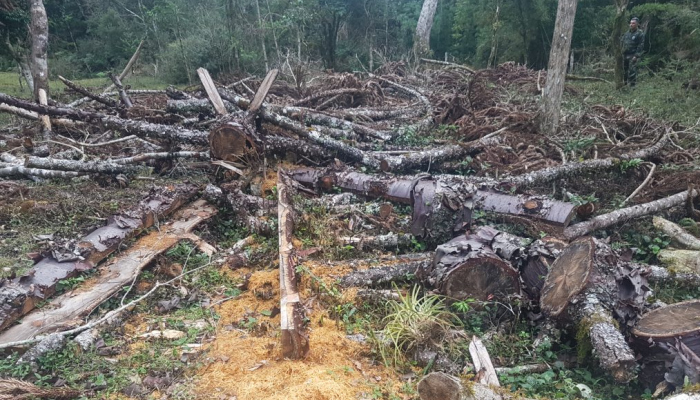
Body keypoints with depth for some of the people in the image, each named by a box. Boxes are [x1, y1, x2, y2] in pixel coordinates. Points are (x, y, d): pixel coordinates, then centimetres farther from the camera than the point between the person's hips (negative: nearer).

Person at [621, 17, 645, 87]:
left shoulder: (640, 33, -4)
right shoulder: (627, 33, 15)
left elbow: (640, 46, -10)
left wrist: (636, 56, -18)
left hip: (632, 56, -6)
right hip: (624, 55, 6)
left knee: (632, 72, -11)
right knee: (624, 71, 11)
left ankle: (632, 86, -8)